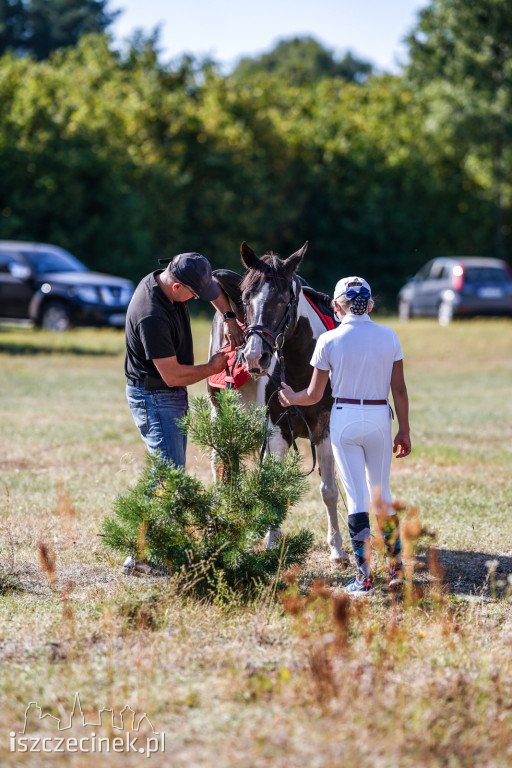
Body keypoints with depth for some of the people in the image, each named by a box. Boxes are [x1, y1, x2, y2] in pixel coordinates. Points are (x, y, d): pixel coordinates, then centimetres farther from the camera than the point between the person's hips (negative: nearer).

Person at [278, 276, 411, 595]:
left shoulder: (329, 341, -6)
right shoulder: (390, 337, -1)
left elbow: (314, 395, -2)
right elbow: (399, 389, 2)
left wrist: (290, 397, 19)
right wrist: (404, 430, 10)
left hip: (344, 419, -2)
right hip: (380, 419, 2)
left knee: (357, 498, 3)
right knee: (382, 494, 17)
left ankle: (365, 576, 1)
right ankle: (396, 566, 16)